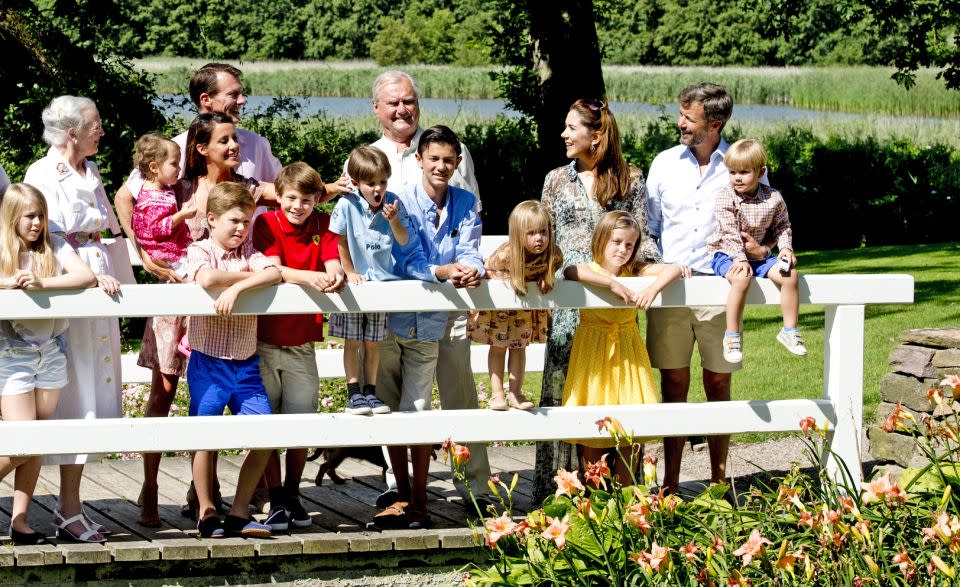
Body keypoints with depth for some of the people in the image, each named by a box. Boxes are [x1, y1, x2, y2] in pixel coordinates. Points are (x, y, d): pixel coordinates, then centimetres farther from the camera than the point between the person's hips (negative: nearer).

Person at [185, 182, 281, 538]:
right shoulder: (199, 250, -2)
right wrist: (247, 275, -11)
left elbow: (274, 273, -12)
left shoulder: (249, 252, 9)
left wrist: (237, 287, -25)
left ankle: (239, 514, 8)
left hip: (246, 364, 4)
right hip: (208, 361, -4)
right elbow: (207, 278, -25)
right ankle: (206, 512, 13)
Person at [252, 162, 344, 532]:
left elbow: (333, 265, -9)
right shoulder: (266, 223, -5)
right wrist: (308, 277, -37)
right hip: (264, 339, -2)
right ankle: (276, 502, 8)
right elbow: (274, 270, -19)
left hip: (301, 343, 2)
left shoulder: (322, 225, 4)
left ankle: (293, 495, 20)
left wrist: (335, 276, -33)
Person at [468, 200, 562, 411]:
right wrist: (510, 279, -34)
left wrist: (545, 276, -22)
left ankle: (515, 393, 20)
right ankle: (497, 394, 11)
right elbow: (487, 270, -21)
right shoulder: (505, 255, -38)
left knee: (519, 346, 12)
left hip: (526, 305, 4)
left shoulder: (553, 253, -27)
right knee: (498, 346, 5)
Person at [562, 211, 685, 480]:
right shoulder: (591, 270, -7)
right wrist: (612, 282, -34)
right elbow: (570, 271, -31)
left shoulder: (635, 271, 3)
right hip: (594, 353, -3)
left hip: (627, 354, 3)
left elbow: (674, 269, -8)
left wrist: (652, 288, -26)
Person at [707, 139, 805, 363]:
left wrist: (785, 248, -6)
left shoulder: (773, 199, -1)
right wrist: (740, 259, -25)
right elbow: (730, 232, -17)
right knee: (742, 278, -35)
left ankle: (789, 330, -4)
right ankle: (732, 335, -23)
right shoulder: (725, 196, -11)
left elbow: (782, 227, 13)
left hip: (760, 255, 4)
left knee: (789, 274, -18)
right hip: (727, 254, -4)